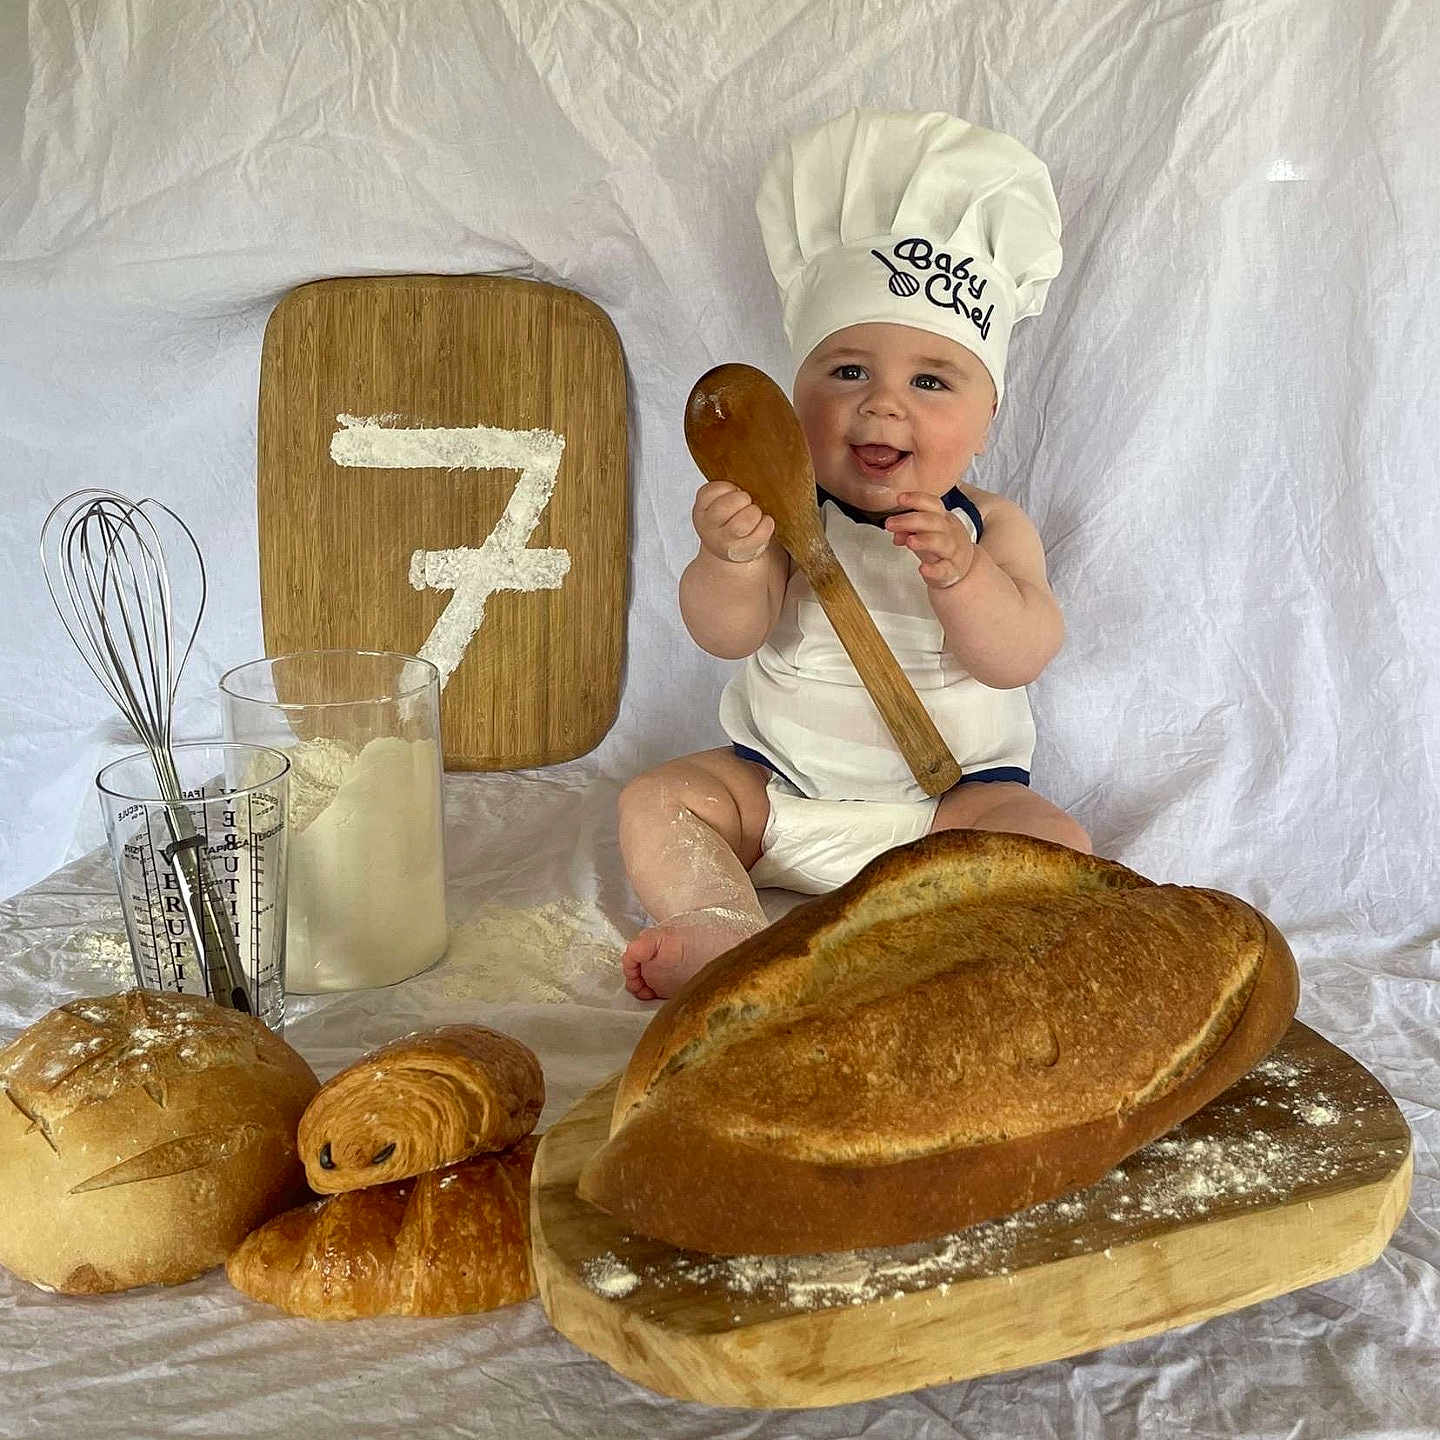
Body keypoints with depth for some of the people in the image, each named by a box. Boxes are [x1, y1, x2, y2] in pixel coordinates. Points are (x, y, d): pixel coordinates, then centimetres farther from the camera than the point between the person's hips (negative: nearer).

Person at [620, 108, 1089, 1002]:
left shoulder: (991, 528, -7)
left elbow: (1019, 659, -19)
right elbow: (727, 636, -19)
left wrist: (960, 575, -38)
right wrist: (732, 559, -41)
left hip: (952, 793, -1)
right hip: (777, 786, 1)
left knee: (1053, 843, -24)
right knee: (659, 800, -13)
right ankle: (735, 941, -30)